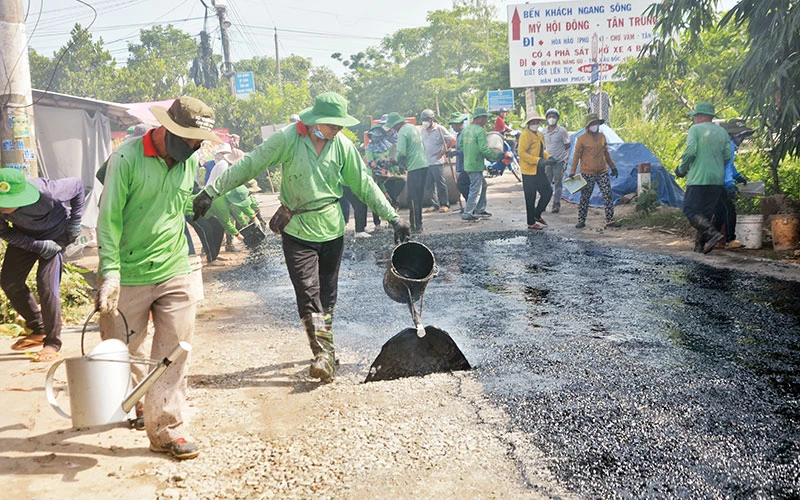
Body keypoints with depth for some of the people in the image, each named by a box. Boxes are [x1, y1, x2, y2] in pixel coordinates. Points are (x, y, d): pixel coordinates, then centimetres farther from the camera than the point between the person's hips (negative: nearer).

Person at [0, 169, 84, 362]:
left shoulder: (45, 192, -38)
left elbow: (77, 185, -20)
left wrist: (75, 222, -17)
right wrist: (38, 246, -26)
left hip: (55, 234, -5)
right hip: (24, 236, 5)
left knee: (46, 285, -17)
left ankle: (52, 343, -4)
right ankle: (38, 331, 20)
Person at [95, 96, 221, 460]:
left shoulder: (192, 162, 4)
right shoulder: (126, 160, -12)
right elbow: (109, 220, -13)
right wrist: (109, 273, -21)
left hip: (176, 275, 3)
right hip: (128, 276, -3)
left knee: (174, 354, 0)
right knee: (122, 351, 12)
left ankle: (167, 429, 10)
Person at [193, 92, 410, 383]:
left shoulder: (342, 145, -2)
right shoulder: (288, 139, -11)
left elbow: (364, 185, 4)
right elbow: (249, 165, -8)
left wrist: (393, 217, 2)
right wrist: (212, 191, -11)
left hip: (332, 229, 3)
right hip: (298, 231, -3)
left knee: (327, 294, 12)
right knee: (308, 293, -9)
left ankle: (325, 349, 26)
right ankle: (325, 353, -6)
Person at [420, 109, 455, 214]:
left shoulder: (440, 129, -6)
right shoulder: (423, 130, 12)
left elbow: (452, 140, -4)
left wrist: (444, 151, -6)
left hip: (437, 162, -6)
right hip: (425, 162, 6)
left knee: (440, 184, -4)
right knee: (429, 185, 7)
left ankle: (445, 205, 4)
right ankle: (434, 204, 15)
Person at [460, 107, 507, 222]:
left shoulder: (466, 129, 10)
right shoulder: (480, 130, -16)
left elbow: (461, 146, 17)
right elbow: (484, 150, -22)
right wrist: (498, 156, -14)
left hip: (467, 164, 9)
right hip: (476, 165, -9)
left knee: (483, 185, 21)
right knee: (476, 190, -1)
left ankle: (480, 210, 25)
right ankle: (467, 214, 1)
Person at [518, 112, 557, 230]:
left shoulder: (540, 135, 14)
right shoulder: (525, 136, -13)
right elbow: (522, 153, -20)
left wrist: (548, 157, 4)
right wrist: (538, 161, -24)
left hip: (539, 171, 8)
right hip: (529, 172, -8)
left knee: (548, 192, 9)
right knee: (530, 198, 0)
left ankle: (537, 215, 26)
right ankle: (531, 223, 10)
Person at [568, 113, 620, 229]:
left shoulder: (602, 136, 7)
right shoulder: (582, 138, -8)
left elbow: (606, 153, 17)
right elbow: (576, 155, -7)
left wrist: (613, 167, 20)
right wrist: (572, 171, -12)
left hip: (602, 172, 4)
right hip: (588, 173, -4)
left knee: (608, 196, 1)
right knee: (585, 198, 3)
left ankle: (610, 220, 7)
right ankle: (581, 221, 14)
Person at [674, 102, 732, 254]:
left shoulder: (695, 129, -3)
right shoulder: (722, 131, 13)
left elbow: (690, 151, -14)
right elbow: (728, 156, 8)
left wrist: (681, 169, 0)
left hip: (698, 179, -6)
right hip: (717, 180, 6)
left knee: (690, 210, -4)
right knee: (706, 213, 12)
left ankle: (713, 233, -22)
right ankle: (699, 245, 11)